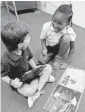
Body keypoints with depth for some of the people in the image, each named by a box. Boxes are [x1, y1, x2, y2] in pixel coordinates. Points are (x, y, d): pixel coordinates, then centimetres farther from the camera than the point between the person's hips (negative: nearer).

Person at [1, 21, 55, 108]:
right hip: (19, 80, -6)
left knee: (48, 67, -3)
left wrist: (35, 68, -9)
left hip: (29, 72, 6)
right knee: (28, 91, -34)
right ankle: (44, 78, -5)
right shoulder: (6, 60, -31)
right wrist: (11, 82, -30)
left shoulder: (25, 48, -15)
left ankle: (37, 92, -10)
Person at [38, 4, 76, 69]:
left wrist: (67, 62, -18)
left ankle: (59, 57, -9)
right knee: (41, 61, -20)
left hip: (61, 47, -1)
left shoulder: (70, 32, -28)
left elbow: (72, 48, -17)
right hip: (49, 47, 1)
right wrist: (44, 49, -24)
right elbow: (42, 39, -7)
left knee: (66, 37, -33)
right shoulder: (46, 26, -25)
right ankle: (52, 54, 13)